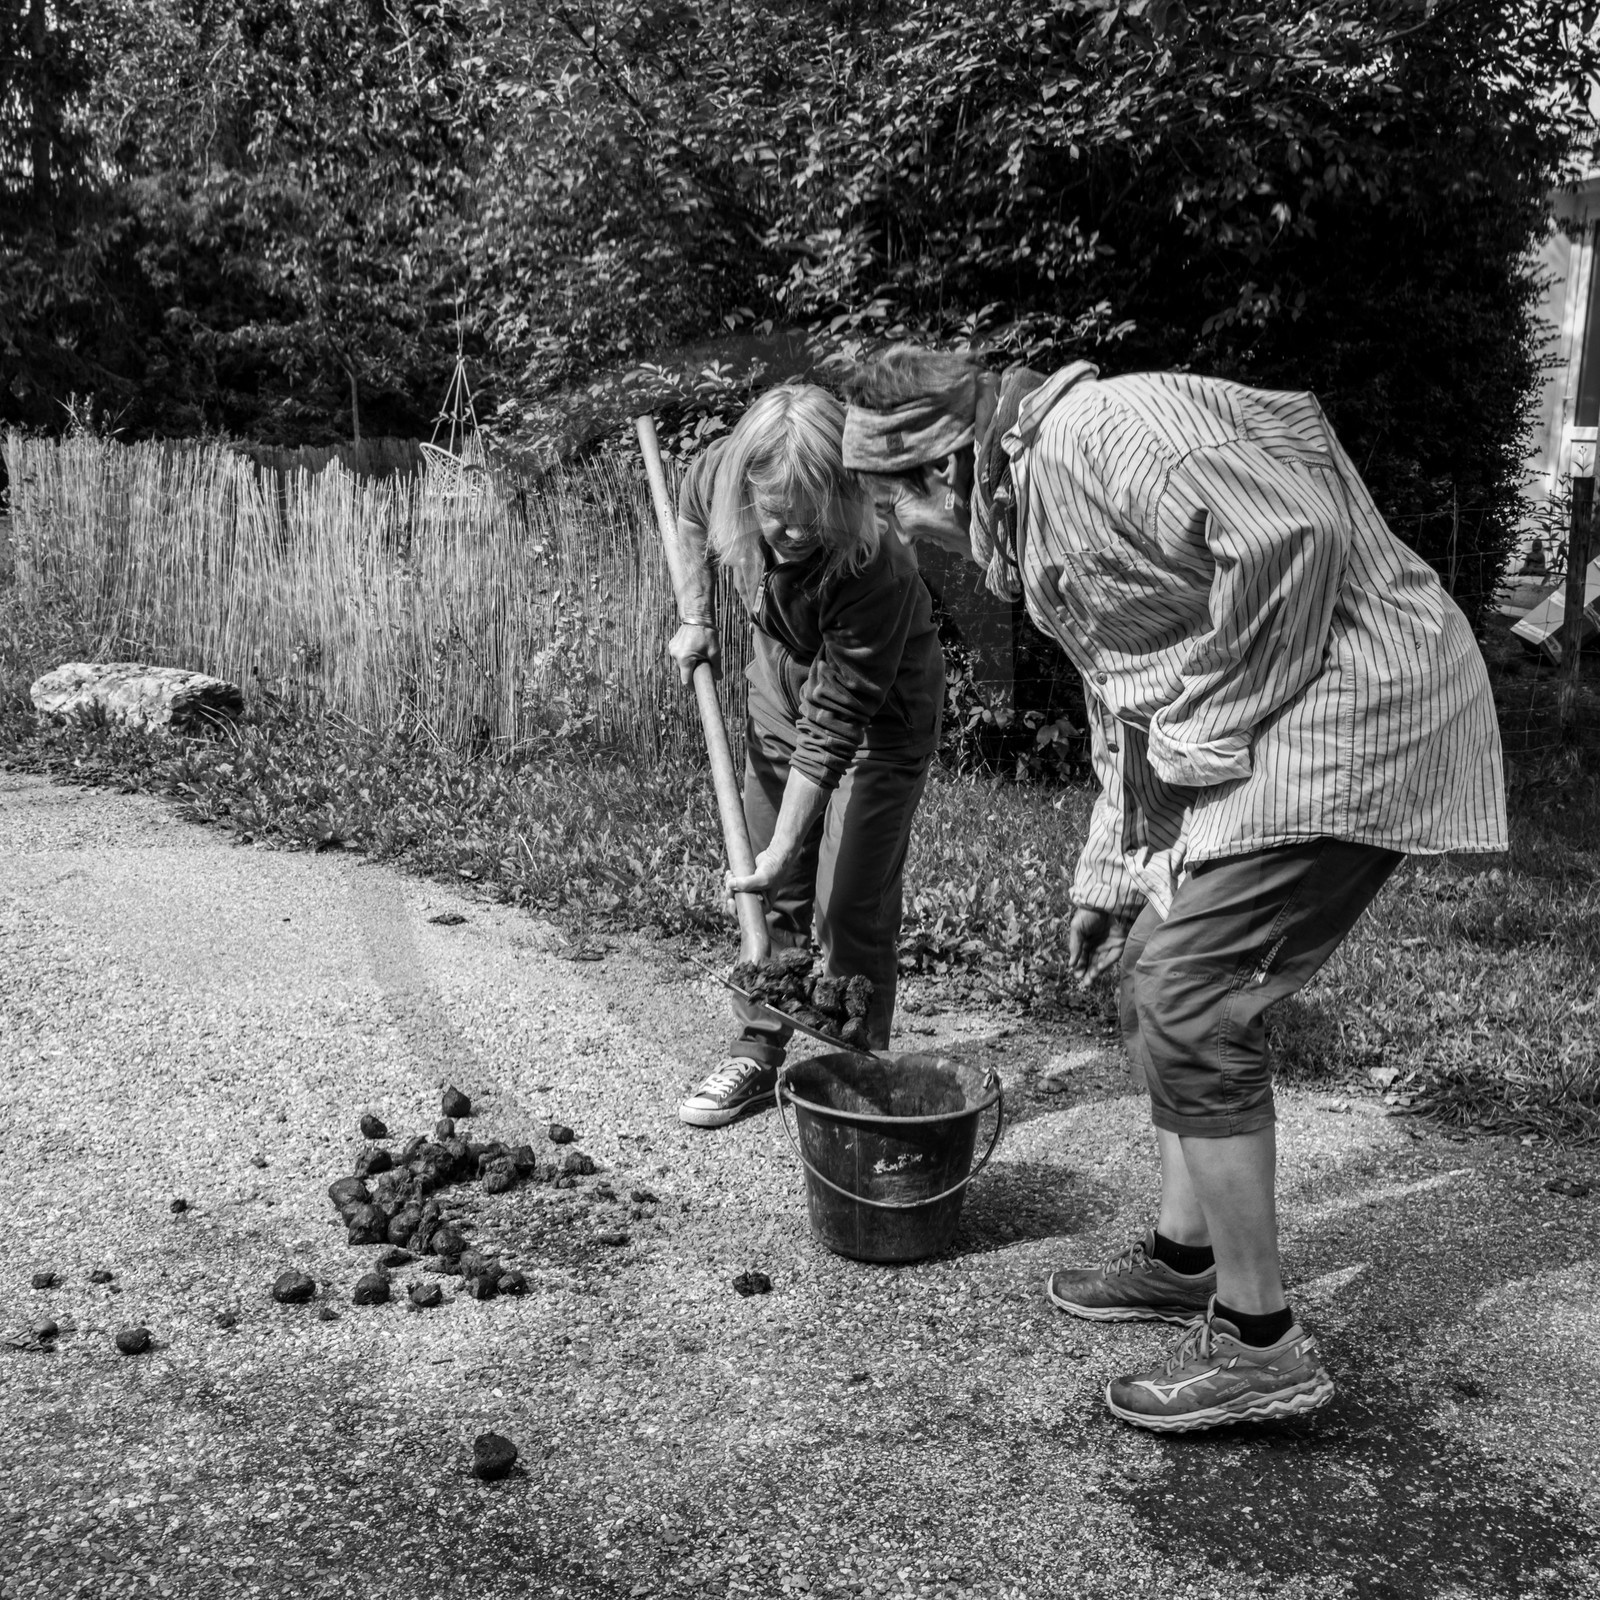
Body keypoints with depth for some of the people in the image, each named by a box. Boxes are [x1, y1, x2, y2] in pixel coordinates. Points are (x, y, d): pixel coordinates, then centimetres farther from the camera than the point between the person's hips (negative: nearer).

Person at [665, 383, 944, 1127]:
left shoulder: (874, 570, -38)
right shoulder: (719, 473, -24)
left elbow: (832, 728, -33)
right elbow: (689, 517, 5)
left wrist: (781, 848, -31)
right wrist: (695, 620, -3)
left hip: (880, 716, -5)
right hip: (781, 694, 5)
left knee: (851, 906, -5)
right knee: (773, 894, 10)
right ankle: (757, 1051, 23)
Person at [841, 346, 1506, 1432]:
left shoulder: (1098, 429, -16)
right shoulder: (1034, 507, 17)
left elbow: (1295, 532, -28)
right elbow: (1125, 692, 25)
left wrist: (1208, 721, -18)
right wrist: (1108, 876, 24)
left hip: (1346, 712, -11)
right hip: (1248, 733, 11)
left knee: (1190, 1007, -11)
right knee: (1158, 975, 14)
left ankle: (1261, 1346, 2)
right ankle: (1186, 1260, 29)